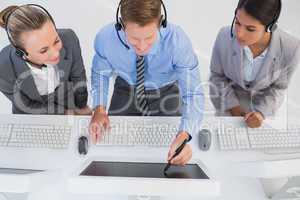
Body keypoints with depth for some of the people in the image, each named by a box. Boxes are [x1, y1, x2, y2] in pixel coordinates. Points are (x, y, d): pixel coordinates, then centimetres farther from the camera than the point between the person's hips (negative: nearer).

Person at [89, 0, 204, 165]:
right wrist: (99, 109, -24)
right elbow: (100, 73, -8)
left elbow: (192, 94, -34)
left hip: (166, 93, -1)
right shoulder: (105, 38, -29)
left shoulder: (177, 40, -35)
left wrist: (183, 136, -50)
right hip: (125, 91, 2)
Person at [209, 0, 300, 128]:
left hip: (265, 104, 1)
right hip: (230, 100, 0)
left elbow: (278, 87, -11)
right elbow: (217, 75, -12)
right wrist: (232, 106, -15)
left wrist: (261, 112, -23)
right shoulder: (225, 36, -30)